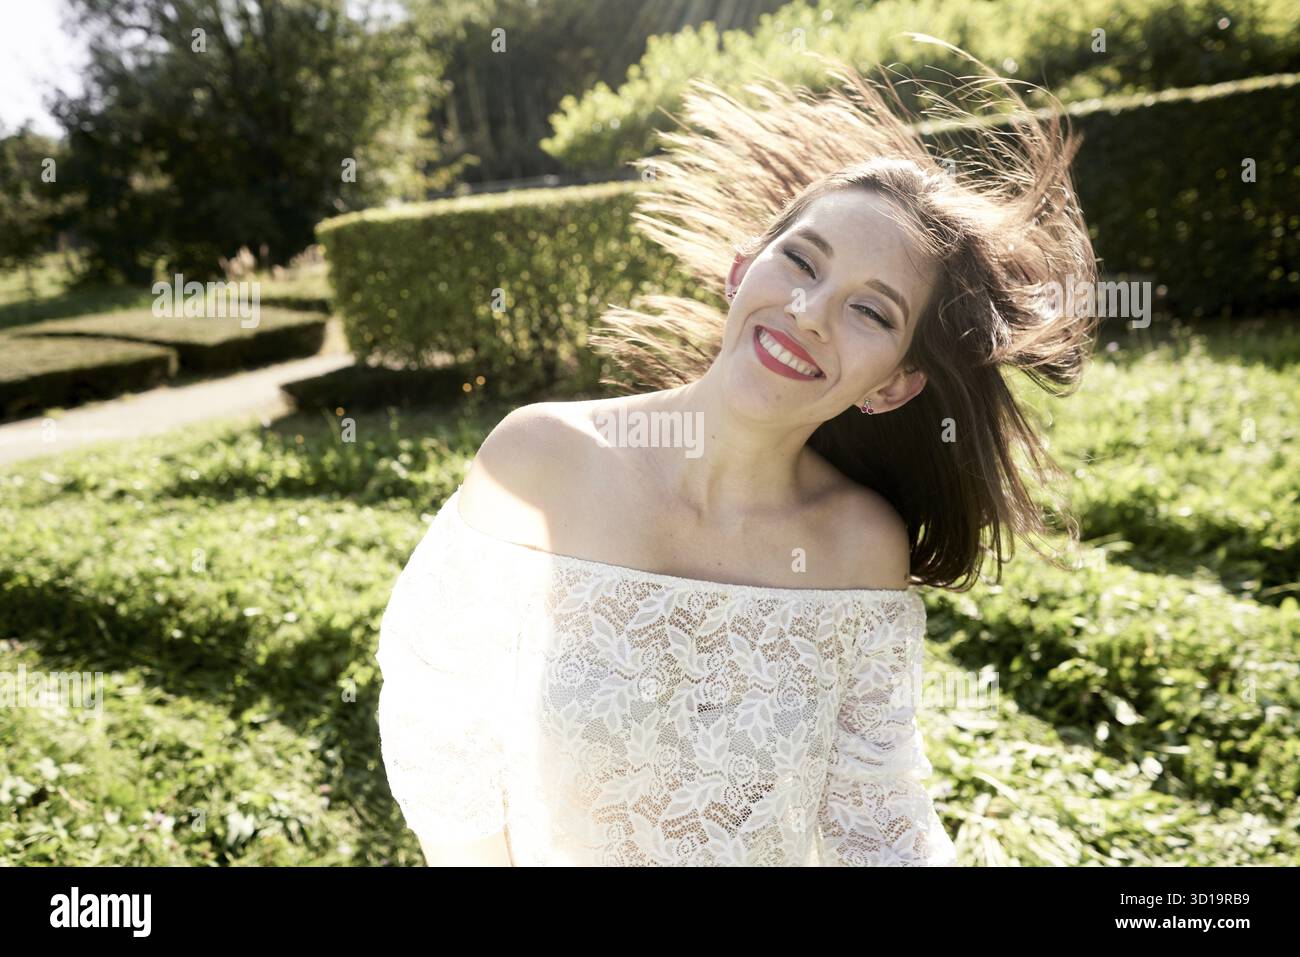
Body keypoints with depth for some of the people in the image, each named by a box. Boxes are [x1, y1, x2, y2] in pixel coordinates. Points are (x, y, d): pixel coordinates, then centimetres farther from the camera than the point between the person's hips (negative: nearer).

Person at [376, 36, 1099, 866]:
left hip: (783, 853, 1)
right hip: (549, 848, 0)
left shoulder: (867, 549, -19)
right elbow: (439, 746, -16)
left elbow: (875, 826, -12)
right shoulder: (541, 463, -25)